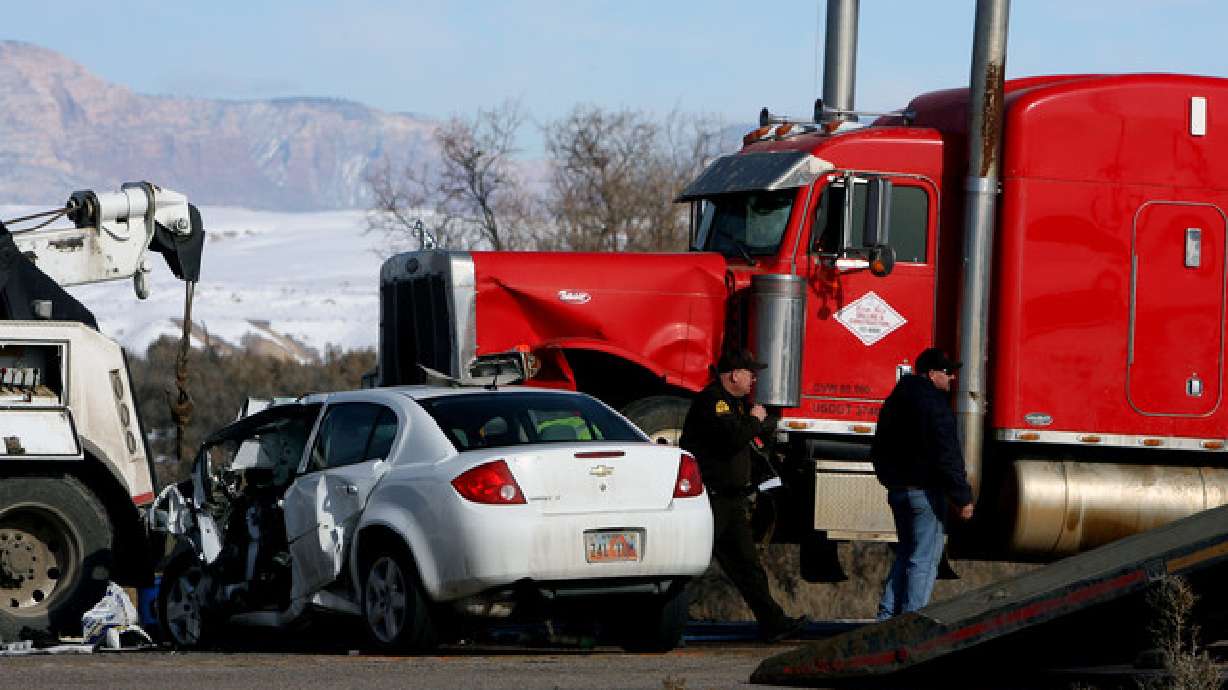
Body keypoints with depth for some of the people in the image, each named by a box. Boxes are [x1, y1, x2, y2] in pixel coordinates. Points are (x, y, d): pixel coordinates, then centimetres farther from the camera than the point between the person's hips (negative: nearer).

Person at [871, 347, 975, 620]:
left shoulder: (894, 401, 14)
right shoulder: (933, 403, -15)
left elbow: (879, 450, 23)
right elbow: (947, 456, -20)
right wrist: (962, 497, -17)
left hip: (897, 491, 9)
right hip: (926, 492, -9)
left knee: (906, 552, 18)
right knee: (924, 558, -5)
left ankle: (887, 615, 15)